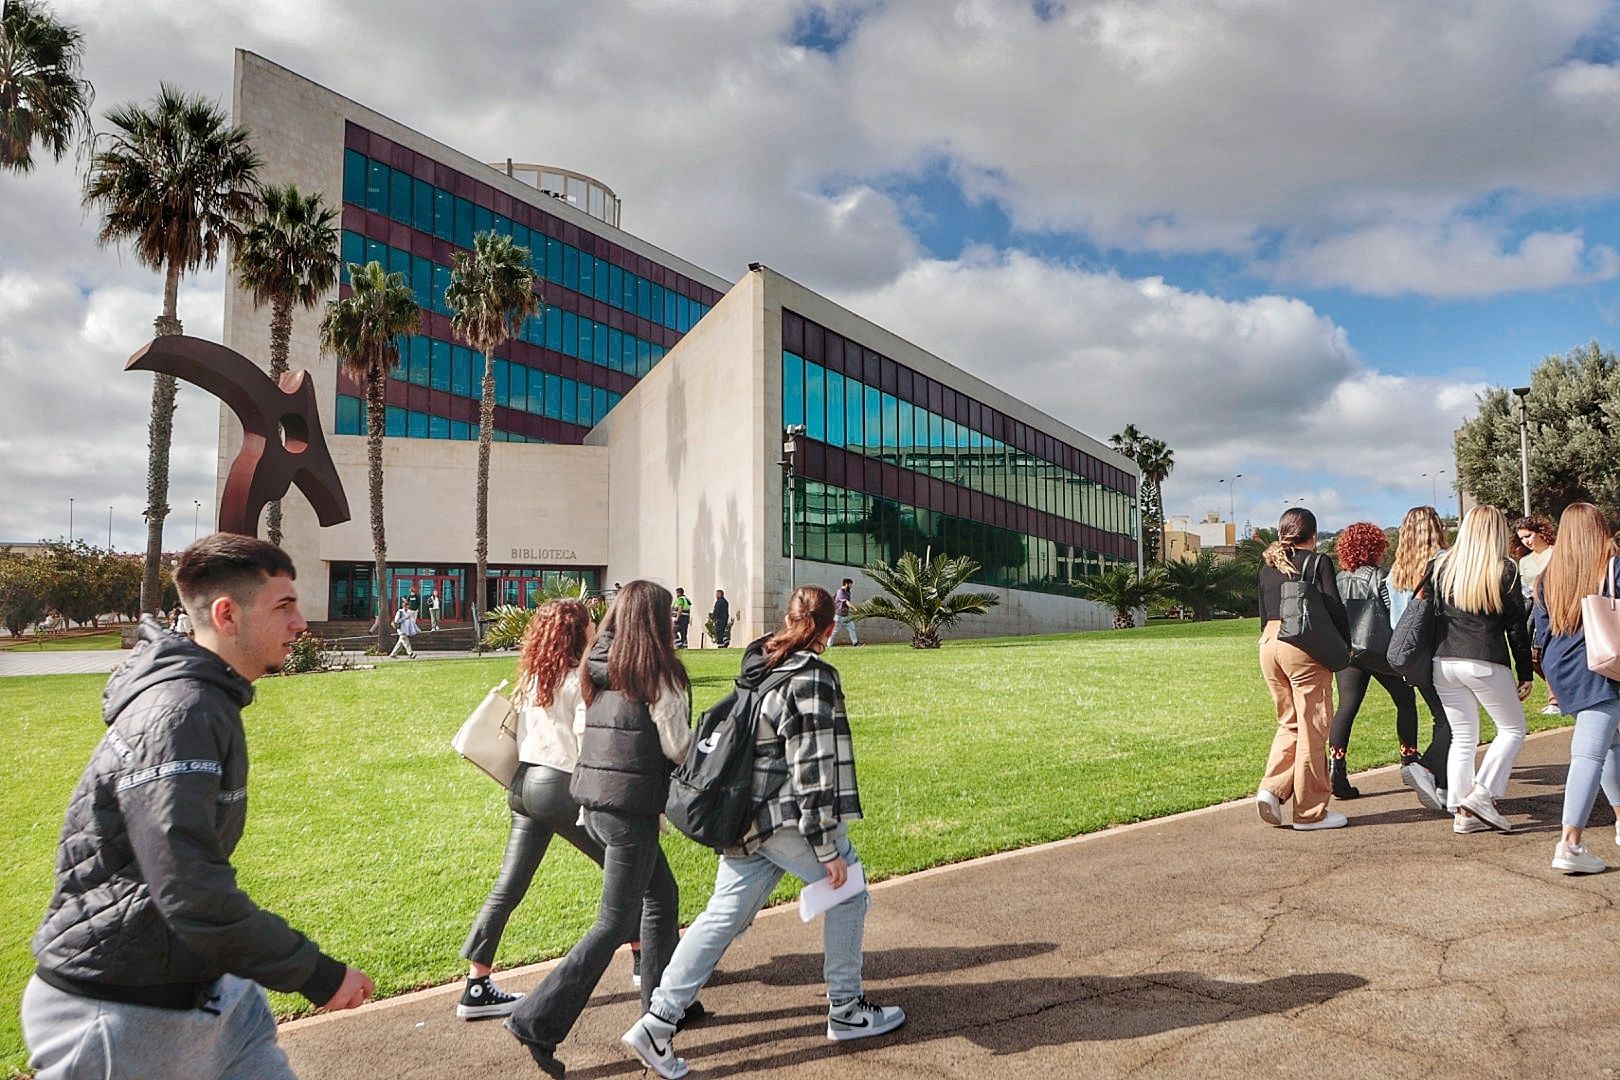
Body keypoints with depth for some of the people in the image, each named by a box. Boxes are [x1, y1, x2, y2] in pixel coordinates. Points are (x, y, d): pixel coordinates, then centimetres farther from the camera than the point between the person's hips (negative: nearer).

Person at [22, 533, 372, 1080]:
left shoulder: (207, 702, 7)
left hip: (202, 988, 9)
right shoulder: (178, 713, -25)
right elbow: (189, 890, -31)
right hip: (121, 1010, -9)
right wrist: (317, 974, -24)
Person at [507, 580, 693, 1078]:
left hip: (592, 800, 8)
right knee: (614, 925, 3)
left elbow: (584, 732, 13)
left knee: (662, 895, 22)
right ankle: (537, 1022, 2)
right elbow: (678, 747, -12)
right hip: (631, 808, -8)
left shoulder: (596, 668, 8)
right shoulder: (658, 672, -13)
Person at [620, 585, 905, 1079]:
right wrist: (829, 848, -16)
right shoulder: (812, 678, -16)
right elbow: (815, 767, -19)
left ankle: (657, 1022, 9)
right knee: (847, 891, 12)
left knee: (724, 916, 10)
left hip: (745, 817, 8)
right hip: (789, 819, -8)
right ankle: (846, 1010, 22)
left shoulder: (757, 667, 9)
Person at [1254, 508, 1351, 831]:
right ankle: (1310, 812, 8)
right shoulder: (1317, 562, -2)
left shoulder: (1268, 566, 14)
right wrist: (1345, 646, 2)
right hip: (1304, 645, -6)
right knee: (1313, 728, 2)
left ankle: (1272, 789, 2)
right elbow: (1334, 607, -8)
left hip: (1269, 643, 6)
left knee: (1289, 723, 17)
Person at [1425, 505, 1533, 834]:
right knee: (1512, 729, 14)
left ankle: (1462, 812, 10)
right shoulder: (1504, 571, -5)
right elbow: (1517, 627, -2)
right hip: (1487, 663, -4)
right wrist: (1525, 674, 5)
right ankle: (1481, 794, 0)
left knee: (1462, 738, 12)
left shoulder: (1441, 565, 4)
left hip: (1444, 663, 4)